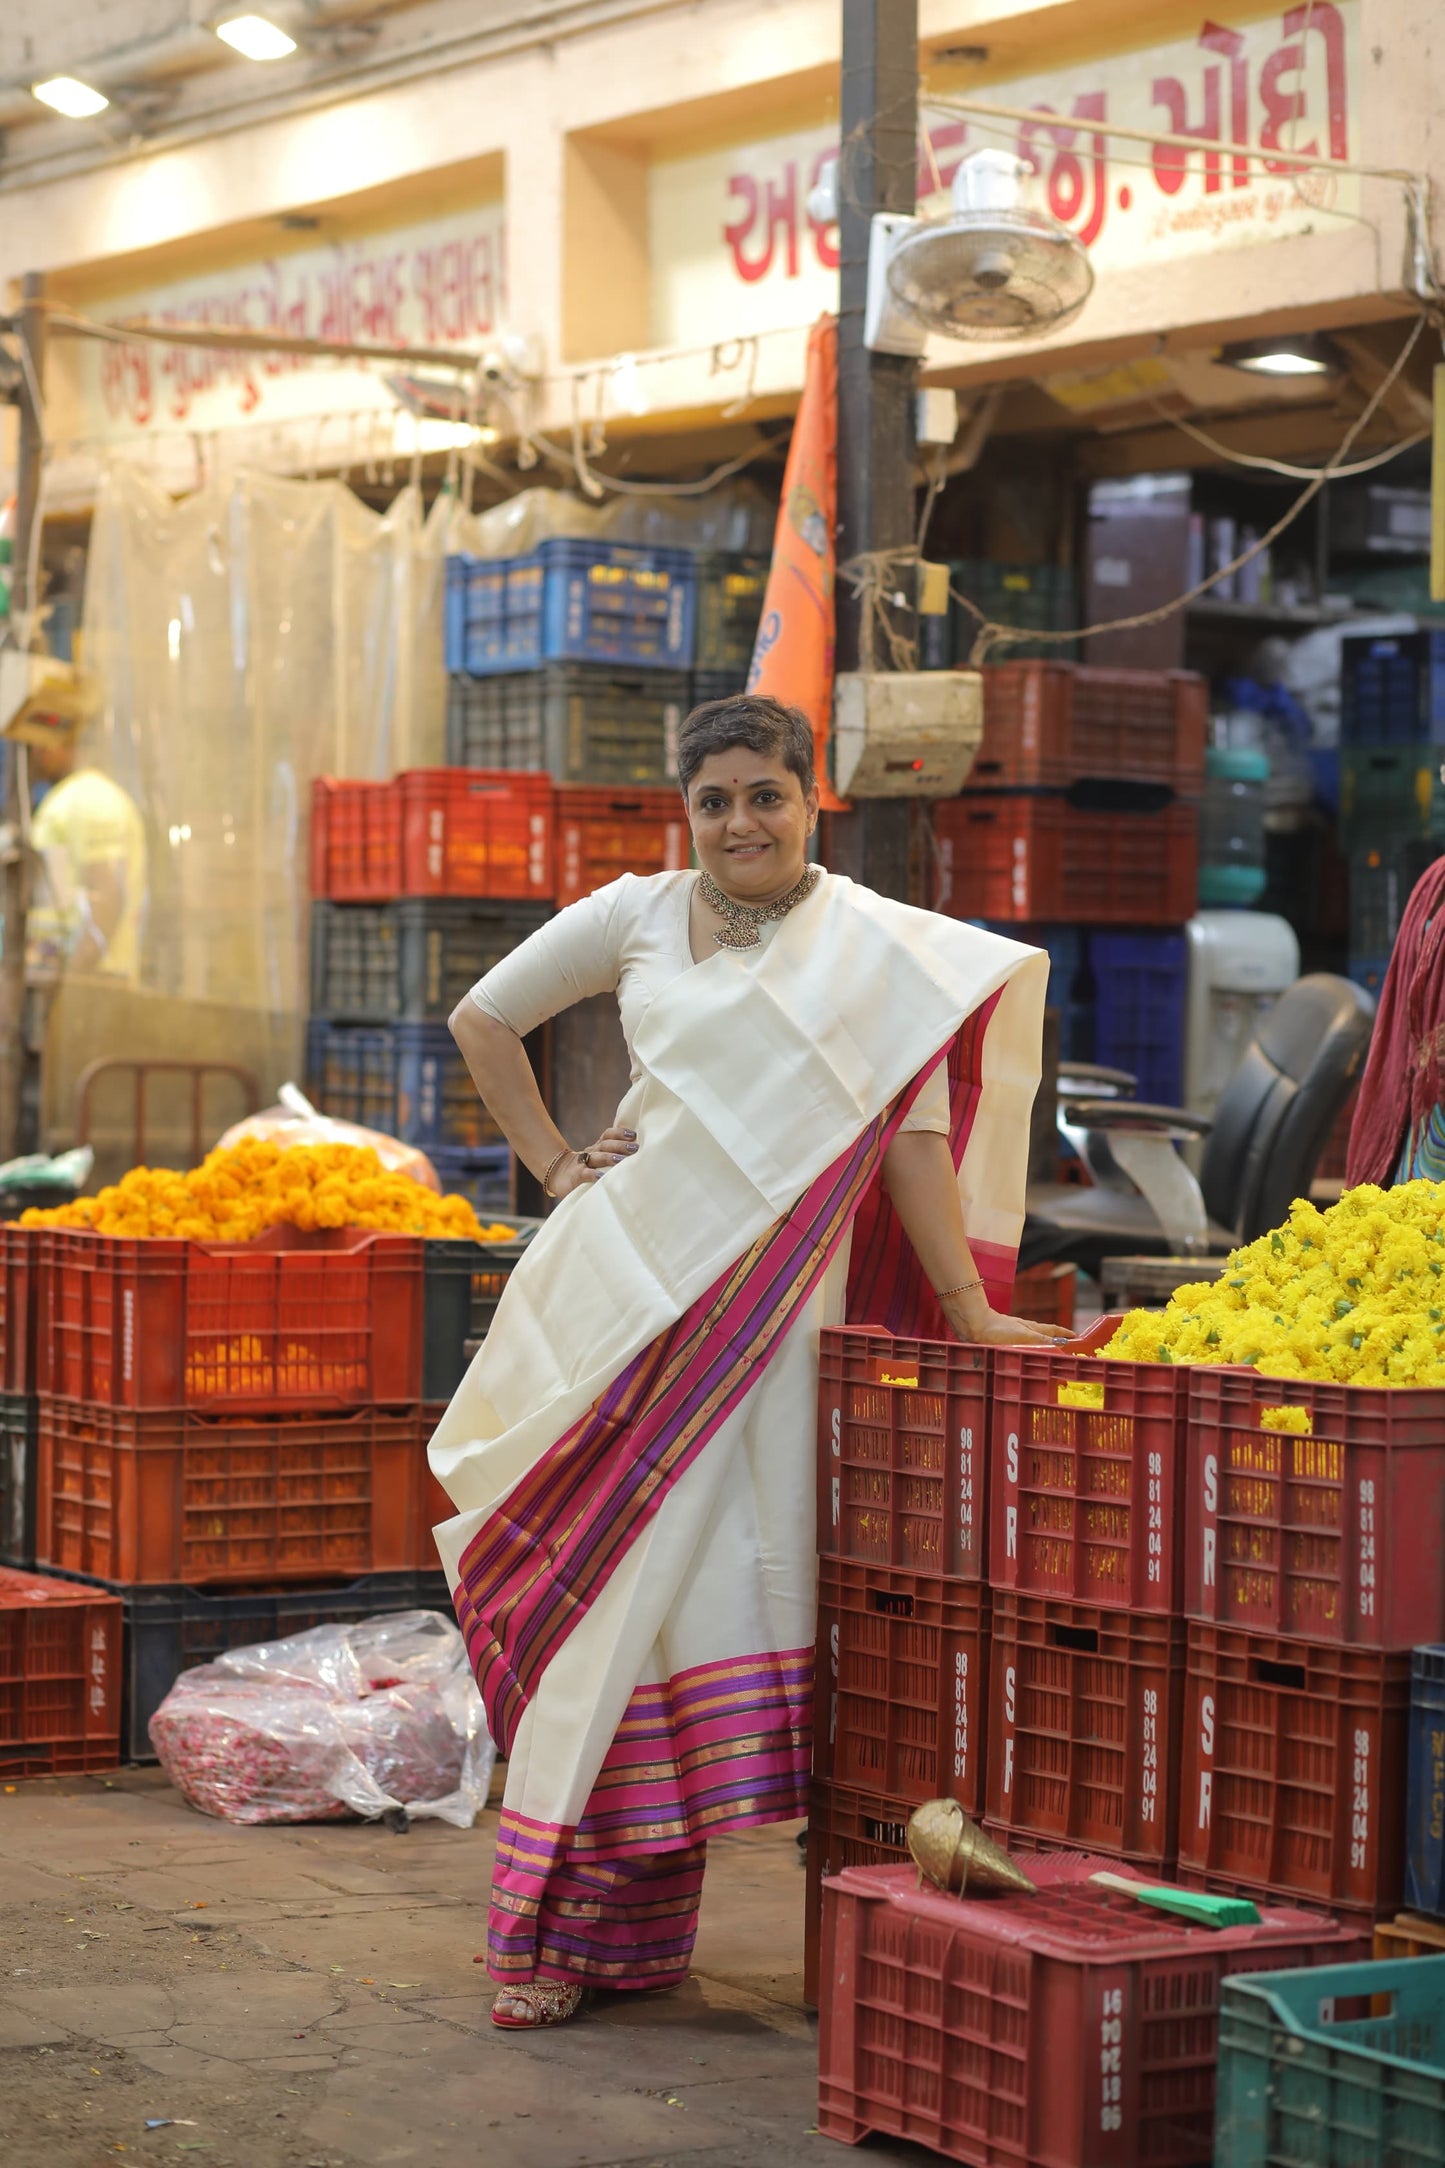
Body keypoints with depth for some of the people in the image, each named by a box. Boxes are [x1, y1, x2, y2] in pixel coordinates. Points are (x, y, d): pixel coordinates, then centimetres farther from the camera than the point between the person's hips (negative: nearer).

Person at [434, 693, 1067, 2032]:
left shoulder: (876, 950, 2)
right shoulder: (634, 918, 8)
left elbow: (915, 1134, -2)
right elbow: (483, 1019, 20)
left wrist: (967, 1309, -8)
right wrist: (555, 1163, 10)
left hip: (769, 1307, -1)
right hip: (629, 1276, 2)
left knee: (712, 1580, -1)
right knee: (597, 1580, 1)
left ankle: (617, 1929, 9)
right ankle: (549, 1928, 7)